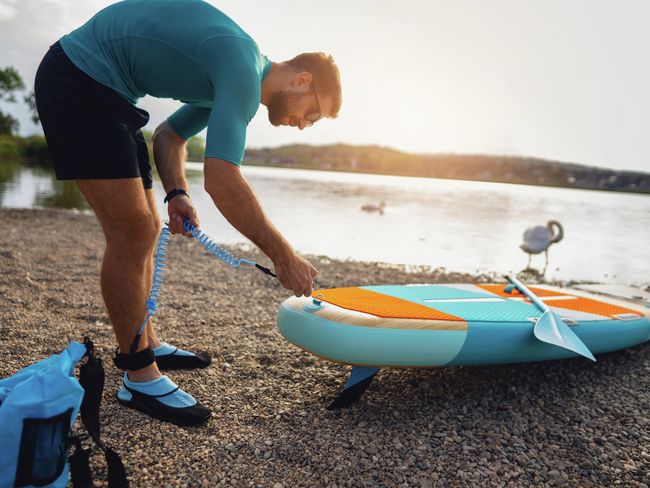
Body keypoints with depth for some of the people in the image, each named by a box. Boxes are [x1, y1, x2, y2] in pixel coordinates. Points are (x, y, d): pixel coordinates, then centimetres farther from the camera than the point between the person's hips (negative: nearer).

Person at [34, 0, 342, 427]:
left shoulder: (231, 79, 10)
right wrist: (283, 256, -26)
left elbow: (170, 135, 16)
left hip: (105, 92, 10)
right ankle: (139, 377, -3)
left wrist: (176, 193, -2)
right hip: (80, 79, -10)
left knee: (145, 229, 10)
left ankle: (146, 344, 23)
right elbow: (221, 180, -32)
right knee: (132, 233, -14)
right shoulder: (244, 70, -22)